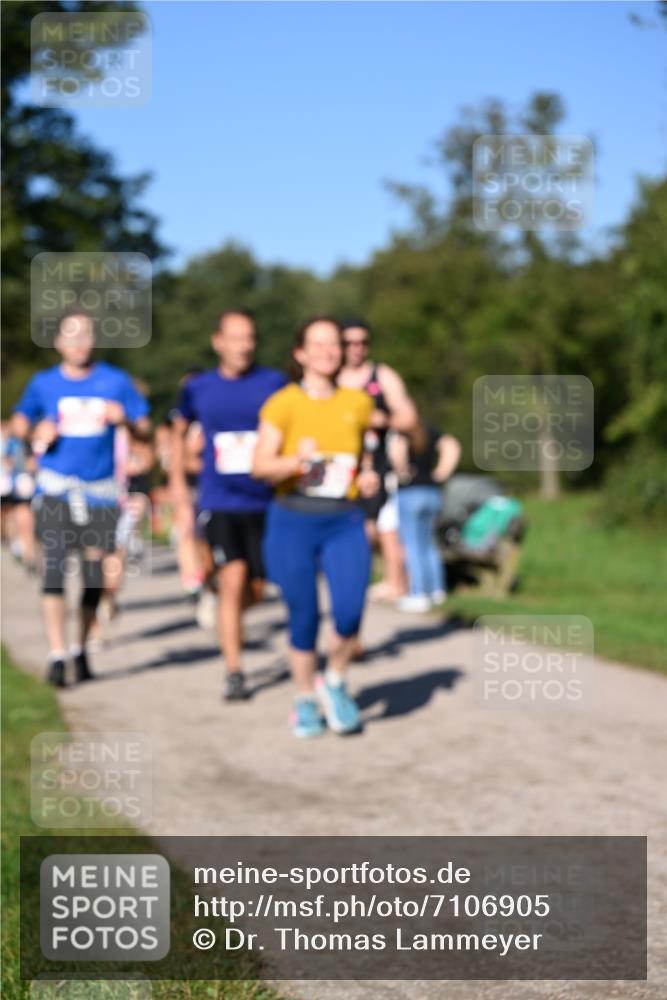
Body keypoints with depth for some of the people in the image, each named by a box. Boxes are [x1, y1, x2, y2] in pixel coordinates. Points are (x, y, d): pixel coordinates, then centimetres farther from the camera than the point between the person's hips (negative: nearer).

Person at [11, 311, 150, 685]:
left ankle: (81, 650, 23)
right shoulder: (44, 383, 5)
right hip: (56, 489, -1)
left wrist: (122, 418, -17)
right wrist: (36, 433, -6)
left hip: (100, 491, 1)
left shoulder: (115, 381, 3)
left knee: (95, 572, 6)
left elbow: (145, 426, 4)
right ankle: (57, 654, -13)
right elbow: (19, 422, 16)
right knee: (54, 567, -14)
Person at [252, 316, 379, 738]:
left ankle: (335, 683, 14)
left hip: (345, 522, 2)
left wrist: (369, 477, 4)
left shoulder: (358, 402, 8)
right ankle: (306, 701, 26)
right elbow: (261, 466, -8)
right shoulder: (284, 403, -3)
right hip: (294, 521, -2)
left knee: (349, 612, -15)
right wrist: (297, 461, -26)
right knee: (304, 619, 2)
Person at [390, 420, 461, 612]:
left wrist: (402, 471, -15)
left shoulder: (400, 434, -9)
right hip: (433, 493, 6)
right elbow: (453, 447, -2)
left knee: (413, 546, -2)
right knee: (428, 543, 21)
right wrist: (441, 472, 1)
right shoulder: (431, 433, 10)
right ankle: (437, 589, 22)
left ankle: (419, 595, -3)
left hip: (409, 493, -6)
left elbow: (397, 449, -30)